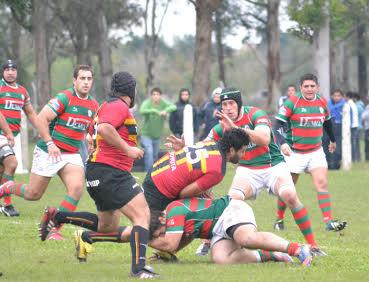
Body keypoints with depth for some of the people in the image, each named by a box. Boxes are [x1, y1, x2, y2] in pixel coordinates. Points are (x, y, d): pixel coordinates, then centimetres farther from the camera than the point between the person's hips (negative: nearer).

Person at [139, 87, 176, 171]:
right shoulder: (147, 103, -14)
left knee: (155, 155, 15)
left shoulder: (163, 103, -4)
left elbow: (173, 107, -20)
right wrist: (155, 111, -45)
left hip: (157, 136, 5)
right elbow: (142, 111, -34)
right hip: (146, 135, -5)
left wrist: (166, 110, -41)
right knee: (149, 152, -22)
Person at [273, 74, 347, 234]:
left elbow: (327, 122, 22)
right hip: (295, 153, -3)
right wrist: (282, 143, -30)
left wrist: (332, 140, 36)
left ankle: (328, 222, -18)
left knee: (322, 183, -13)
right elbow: (278, 124, -15)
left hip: (316, 152, 3)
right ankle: (279, 219, 25)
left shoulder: (322, 102, 4)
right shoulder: (291, 103, -11)